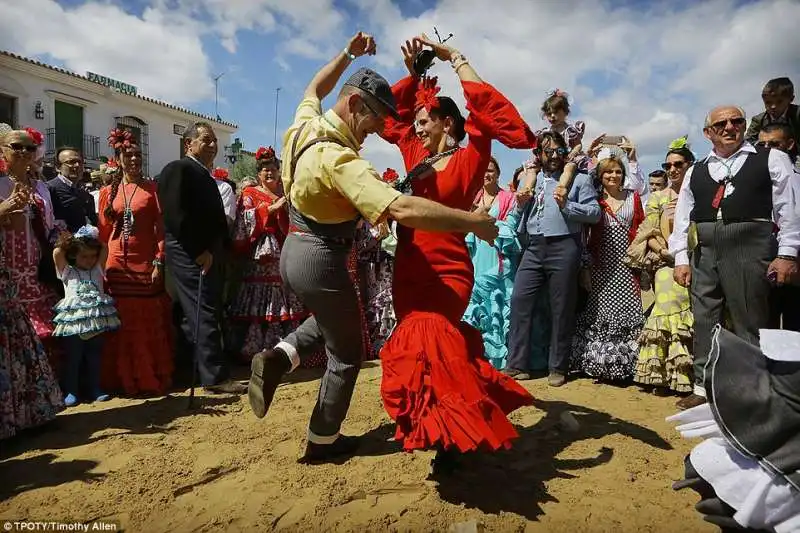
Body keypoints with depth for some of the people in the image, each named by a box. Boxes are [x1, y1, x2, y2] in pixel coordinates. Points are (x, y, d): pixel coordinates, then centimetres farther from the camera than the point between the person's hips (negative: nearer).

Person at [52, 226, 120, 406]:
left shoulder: (98, 270, 12)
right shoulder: (67, 272, 5)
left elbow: (104, 249, 3)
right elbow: (57, 253, -7)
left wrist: (93, 240, 10)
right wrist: (65, 240, 7)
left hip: (97, 320, 3)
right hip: (74, 321, -2)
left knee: (94, 357, 12)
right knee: (73, 358, 5)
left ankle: (95, 389, 21)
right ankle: (71, 391, 16)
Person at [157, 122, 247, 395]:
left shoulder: (206, 175, 21)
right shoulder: (178, 169, -7)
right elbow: (176, 215, -17)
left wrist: (221, 249, 9)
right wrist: (199, 251, -18)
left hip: (209, 254, 9)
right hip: (191, 255, -9)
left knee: (198, 314, 13)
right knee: (203, 314, -8)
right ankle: (216, 376, -4)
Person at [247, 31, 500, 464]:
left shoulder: (306, 122, -2)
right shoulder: (339, 158, -28)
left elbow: (315, 88, 24)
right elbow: (402, 209, -38)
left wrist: (348, 53, 23)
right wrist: (473, 221, -30)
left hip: (294, 251, 9)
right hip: (321, 260, -9)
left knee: (330, 319, 34)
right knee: (346, 353, 11)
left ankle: (278, 357, 14)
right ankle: (323, 441, 26)